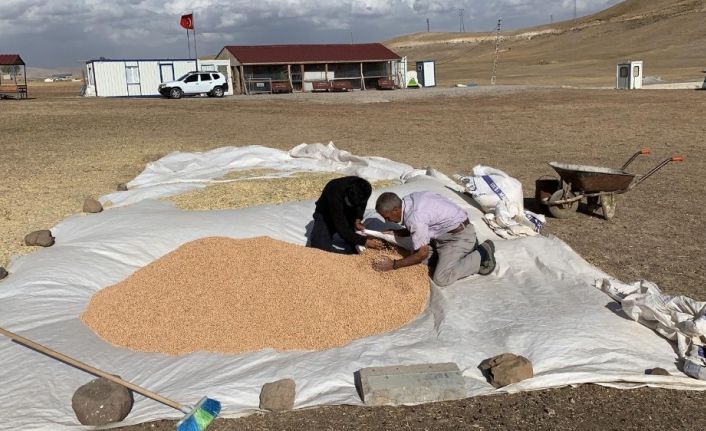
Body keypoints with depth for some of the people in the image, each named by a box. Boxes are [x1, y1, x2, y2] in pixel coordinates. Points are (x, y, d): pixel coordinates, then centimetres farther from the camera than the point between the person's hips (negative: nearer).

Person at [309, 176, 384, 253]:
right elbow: (342, 230, -39)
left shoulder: (364, 187, -26)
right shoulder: (335, 195, -41)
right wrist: (365, 241, -44)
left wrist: (358, 220, -13)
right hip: (325, 215, -4)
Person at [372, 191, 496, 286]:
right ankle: (469, 246, 13)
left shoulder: (414, 218, -29)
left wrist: (393, 265, -14)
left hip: (459, 235, -10)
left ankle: (481, 255, -2)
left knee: (441, 279, -17)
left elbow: (422, 254, -20)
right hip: (446, 231, 10)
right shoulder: (407, 200, -3)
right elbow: (414, 229, 15)